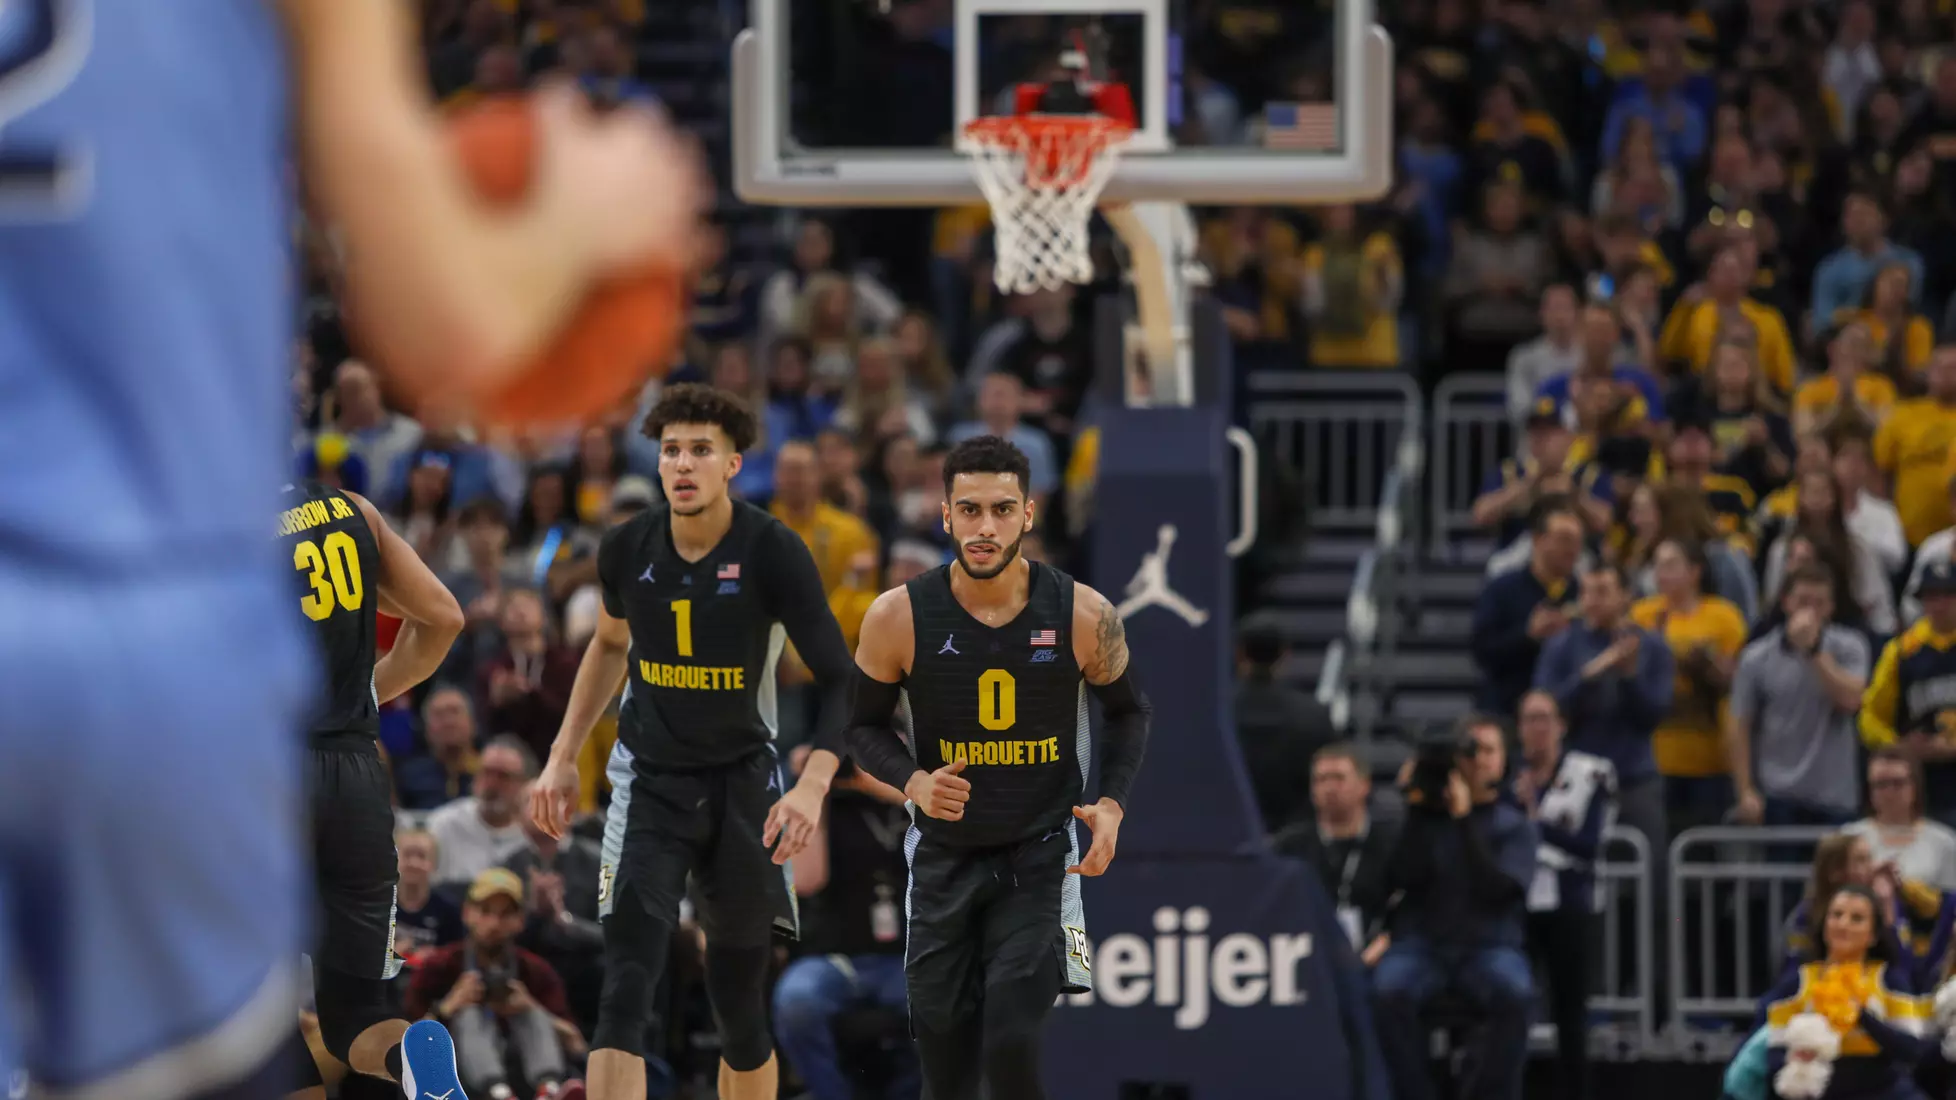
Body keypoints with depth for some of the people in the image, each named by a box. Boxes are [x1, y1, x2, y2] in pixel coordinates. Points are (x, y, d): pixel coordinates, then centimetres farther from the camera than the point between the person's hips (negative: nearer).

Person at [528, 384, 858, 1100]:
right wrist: (564, 757, 15)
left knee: (740, 1006, 8)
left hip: (743, 782, -1)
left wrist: (813, 786, -28)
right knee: (627, 987, -16)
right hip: (650, 779, 1)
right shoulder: (628, 549, -4)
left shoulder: (773, 552, -15)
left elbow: (840, 680, -13)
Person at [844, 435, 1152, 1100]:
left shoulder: (1082, 615, -12)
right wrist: (913, 781, -17)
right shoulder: (899, 618, -12)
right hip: (943, 857, 2)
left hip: (1040, 858, -2)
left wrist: (1111, 803, -9)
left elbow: (1127, 713, 7)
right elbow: (863, 724, 3)